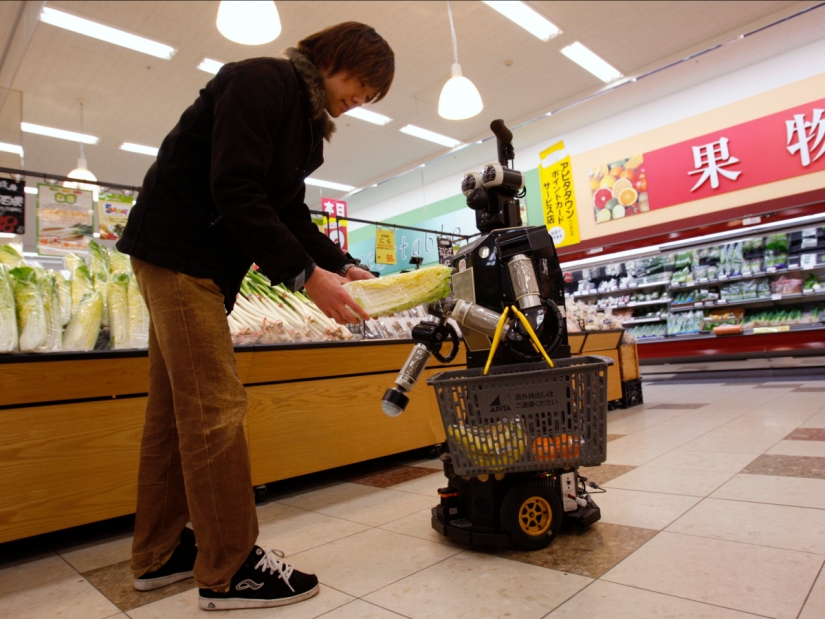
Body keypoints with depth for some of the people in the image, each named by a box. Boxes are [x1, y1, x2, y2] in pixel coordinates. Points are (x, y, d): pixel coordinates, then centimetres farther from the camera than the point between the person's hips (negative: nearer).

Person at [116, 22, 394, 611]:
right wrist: (306, 275, -25)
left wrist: (340, 266, -1)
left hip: (208, 261, 10)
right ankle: (229, 569, 2)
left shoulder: (307, 123, 17)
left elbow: (290, 211, 13)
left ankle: (161, 553, 24)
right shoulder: (261, 82, -11)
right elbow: (235, 189, -23)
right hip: (178, 248, -10)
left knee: (175, 405, 11)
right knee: (216, 406, -10)